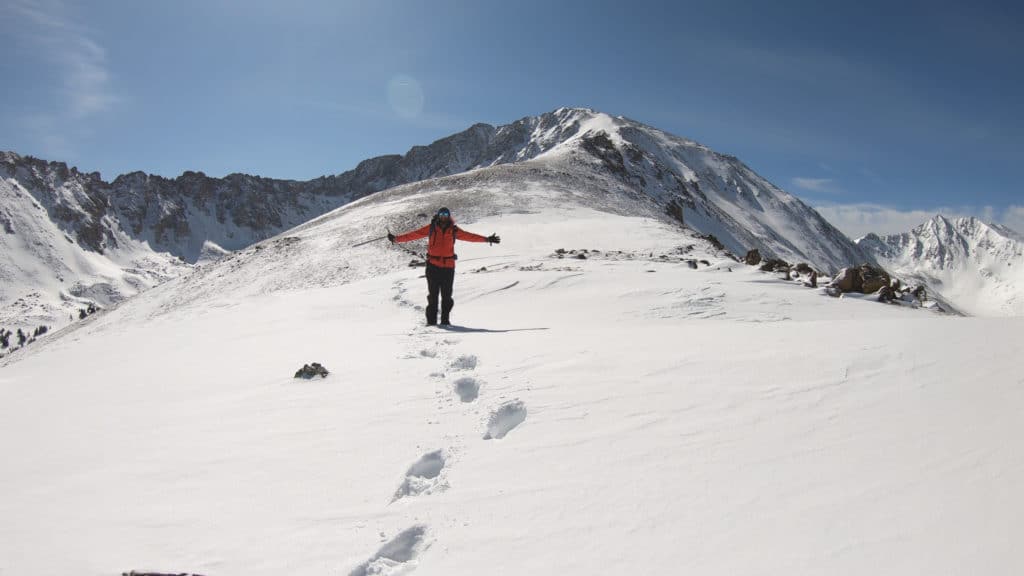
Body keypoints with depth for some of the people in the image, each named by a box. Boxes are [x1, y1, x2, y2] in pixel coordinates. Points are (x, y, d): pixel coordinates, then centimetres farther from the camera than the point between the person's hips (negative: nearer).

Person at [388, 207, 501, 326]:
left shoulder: (453, 230, 7)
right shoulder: (431, 227, 5)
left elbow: (469, 236, 7)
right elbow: (414, 234, 3)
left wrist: (487, 239, 1)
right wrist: (396, 238, -2)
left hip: (448, 266, 1)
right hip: (433, 265, -1)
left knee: (446, 295, 2)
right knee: (433, 294, 1)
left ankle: (445, 320, 9)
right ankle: (431, 320, 5)